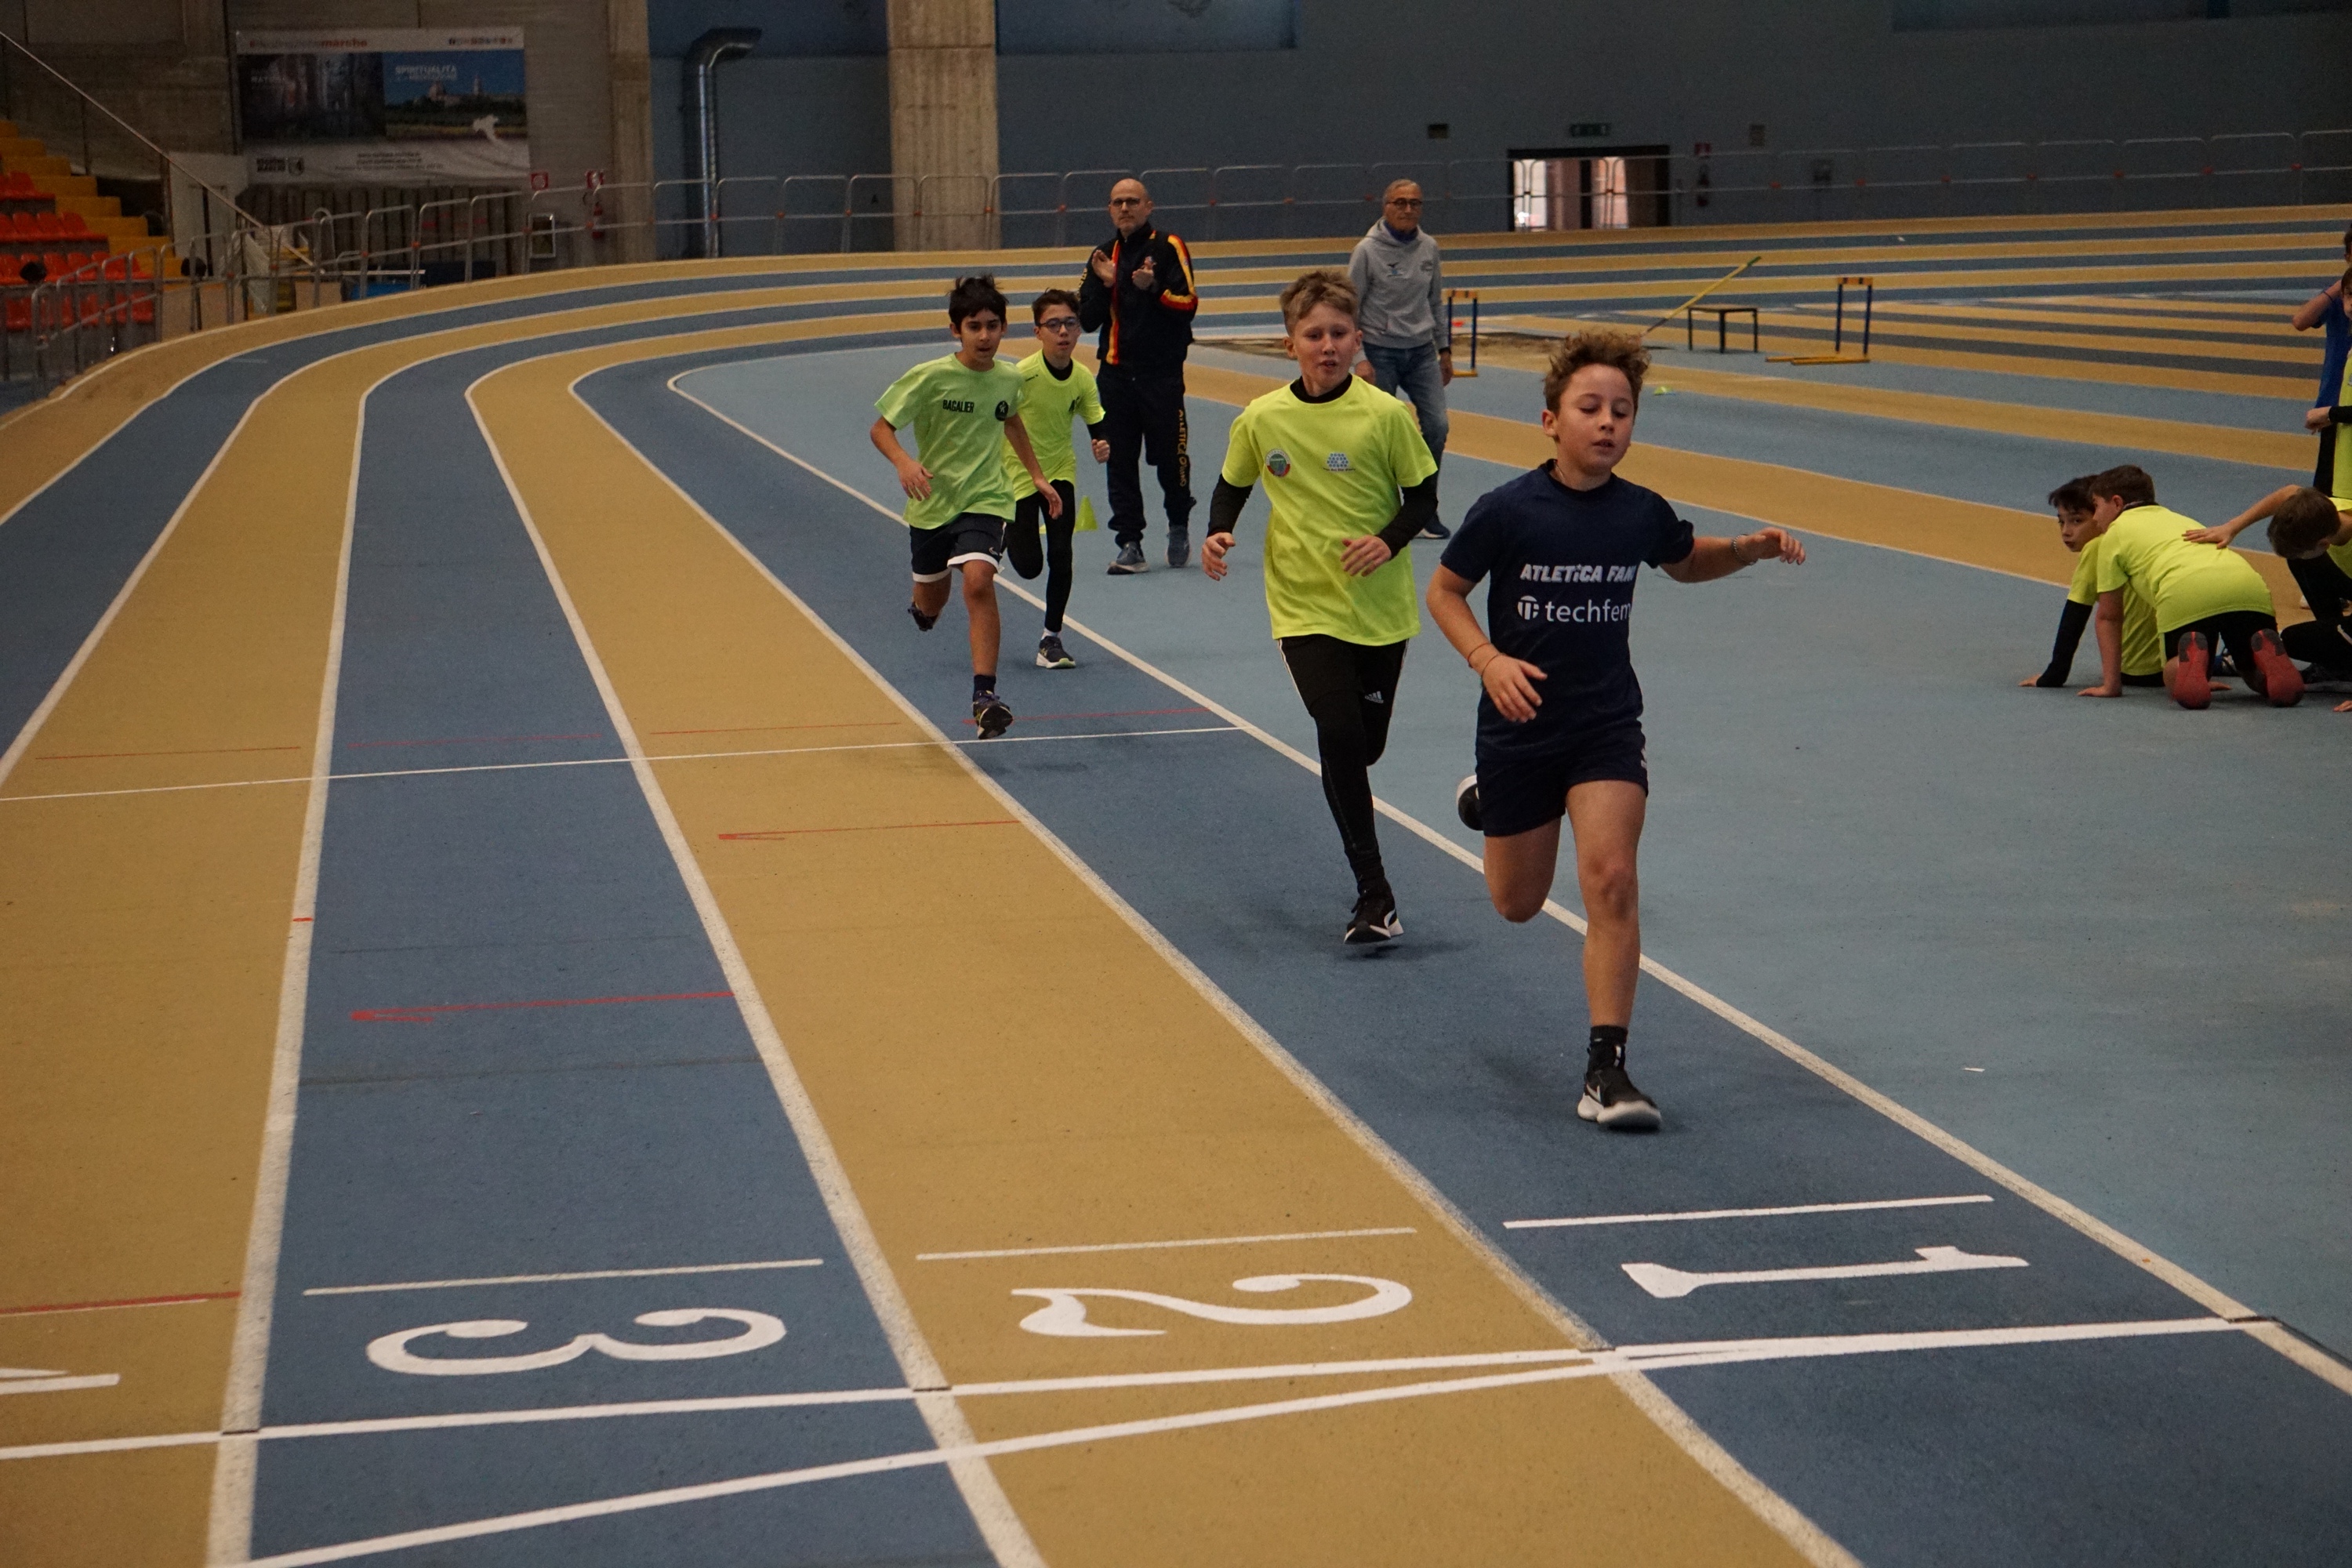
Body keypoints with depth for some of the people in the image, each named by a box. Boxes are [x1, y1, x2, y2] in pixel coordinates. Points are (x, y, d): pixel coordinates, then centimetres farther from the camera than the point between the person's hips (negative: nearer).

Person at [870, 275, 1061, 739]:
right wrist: (903, 462, -32)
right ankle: (921, 610, 58)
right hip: (932, 501, 0)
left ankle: (985, 694, -27)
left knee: (979, 581, -25)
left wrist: (1036, 476, 21)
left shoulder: (1009, 378, -2)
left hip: (985, 500, 0)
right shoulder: (931, 377, -15)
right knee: (931, 604, 17)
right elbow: (880, 428, -13)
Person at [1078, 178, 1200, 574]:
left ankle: (1179, 526, 24)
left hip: (1162, 373, -4)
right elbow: (1086, 319, 8)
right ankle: (1130, 545, 5)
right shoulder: (1103, 255, 12)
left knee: (1170, 455, -1)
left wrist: (1153, 287, -24)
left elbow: (1188, 303, -10)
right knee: (1120, 462, 1)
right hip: (1115, 373, 4)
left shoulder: (1169, 248, -2)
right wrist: (1104, 285, -8)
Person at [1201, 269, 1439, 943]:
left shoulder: (1385, 415, -9)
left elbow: (1423, 495, 0)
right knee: (1338, 735, -16)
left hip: (1380, 608, 0)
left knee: (1366, 746, 9)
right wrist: (1218, 534, -6)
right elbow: (1232, 486, 12)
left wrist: (1390, 540, -17)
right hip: (1305, 608, 0)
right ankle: (1373, 894, -9)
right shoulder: (1261, 419, -4)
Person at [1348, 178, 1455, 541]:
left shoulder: (1428, 248, 4)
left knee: (1436, 425, -6)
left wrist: (1444, 348, 13)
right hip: (1381, 352, -4)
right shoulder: (1368, 250, -9)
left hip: (1422, 352, 4)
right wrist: (1358, 358, -12)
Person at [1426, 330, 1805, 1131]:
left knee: (1610, 879, -19)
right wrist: (1488, 659, -19)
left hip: (1608, 725, 1)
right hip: (1520, 727, -1)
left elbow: (1688, 563, 17)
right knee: (1518, 905, 15)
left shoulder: (1643, 513, -6)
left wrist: (1750, 548, -3)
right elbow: (1444, 592, -2)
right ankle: (1485, 799, 50)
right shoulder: (1506, 511, -15)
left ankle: (1606, 1067, -13)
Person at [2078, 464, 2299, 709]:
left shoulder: (2116, 532, 27)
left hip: (2184, 595, -4)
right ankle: (2266, 653, -15)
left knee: (2179, 685, 14)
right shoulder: (2179, 519, 43)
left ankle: (2191, 660, -19)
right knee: (2261, 680, 18)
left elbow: (2108, 616, 28)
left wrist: (2111, 685, 33)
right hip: (2249, 587, 4)